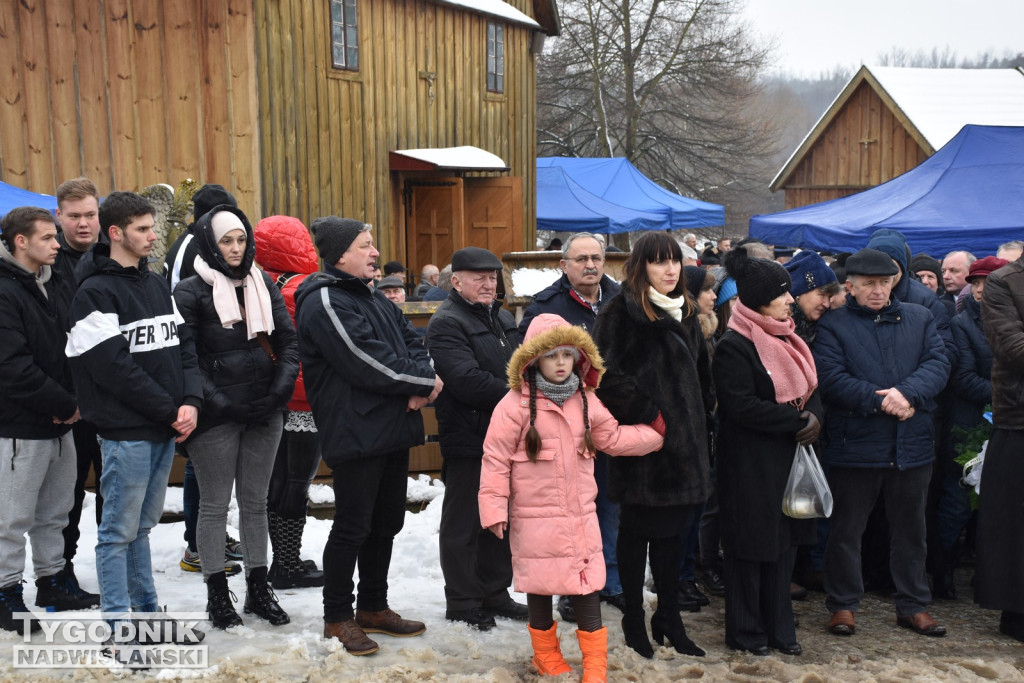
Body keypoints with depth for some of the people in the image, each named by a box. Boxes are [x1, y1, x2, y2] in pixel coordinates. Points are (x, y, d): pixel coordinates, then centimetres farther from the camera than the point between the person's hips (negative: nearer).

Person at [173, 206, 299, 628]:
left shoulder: (264, 287, 9)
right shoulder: (191, 292, -5)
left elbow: (289, 343, 7)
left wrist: (278, 392, -7)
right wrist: (218, 403, -17)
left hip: (265, 413, 4)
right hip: (217, 417, -4)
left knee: (255, 502, 13)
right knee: (215, 505, 6)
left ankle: (258, 589, 24)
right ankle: (217, 594, 19)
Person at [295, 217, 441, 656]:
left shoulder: (375, 299, 18)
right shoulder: (325, 301, -13)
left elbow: (412, 344, 12)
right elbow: (368, 363, -21)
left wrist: (420, 388, -9)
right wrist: (426, 380, -10)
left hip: (392, 430, 9)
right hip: (355, 434, -9)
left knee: (387, 522, 16)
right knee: (352, 528, -1)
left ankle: (373, 607, 30)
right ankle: (338, 618, 14)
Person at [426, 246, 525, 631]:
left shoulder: (503, 318, 17)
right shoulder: (446, 324, -11)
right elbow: (468, 380, -23)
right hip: (468, 439, -8)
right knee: (464, 524, 2)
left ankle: (495, 593, 29)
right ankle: (462, 602, 14)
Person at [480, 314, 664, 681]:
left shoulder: (585, 400, 5)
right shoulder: (515, 404, -12)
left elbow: (613, 438, 17)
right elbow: (496, 459, -11)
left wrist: (655, 432, 15)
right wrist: (495, 509, -12)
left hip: (580, 515, 4)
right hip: (535, 519, -4)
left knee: (588, 586, 7)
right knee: (540, 587, 11)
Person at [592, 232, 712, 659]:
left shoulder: (684, 313, 15)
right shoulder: (622, 312, -9)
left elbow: (700, 370, 25)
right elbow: (607, 374, -17)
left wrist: (701, 414, 14)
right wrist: (645, 413, -18)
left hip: (684, 441, 7)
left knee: (671, 531, 13)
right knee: (637, 532, 5)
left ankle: (669, 619, 24)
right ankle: (634, 622, 17)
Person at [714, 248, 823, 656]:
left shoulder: (786, 339, 12)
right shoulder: (733, 346, -15)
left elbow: (810, 388, 16)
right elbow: (742, 406, -22)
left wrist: (814, 417, -6)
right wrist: (797, 420, -16)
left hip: (788, 458, 8)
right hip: (750, 464, -8)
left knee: (784, 543, 13)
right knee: (750, 547, 2)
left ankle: (779, 627, 24)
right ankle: (745, 631, 16)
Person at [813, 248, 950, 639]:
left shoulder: (919, 319, 10)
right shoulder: (833, 326, -2)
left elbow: (938, 363, -1)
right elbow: (830, 378, -14)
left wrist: (907, 393, -19)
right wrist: (880, 400, -21)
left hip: (912, 446, 4)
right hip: (854, 445, -3)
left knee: (910, 530, 15)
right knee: (846, 530, 6)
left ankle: (913, 605, 28)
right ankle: (842, 604, 20)